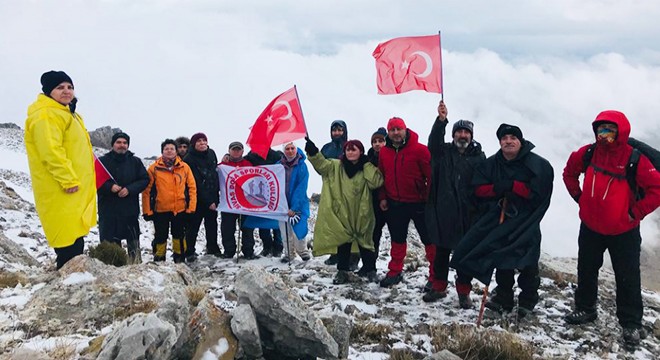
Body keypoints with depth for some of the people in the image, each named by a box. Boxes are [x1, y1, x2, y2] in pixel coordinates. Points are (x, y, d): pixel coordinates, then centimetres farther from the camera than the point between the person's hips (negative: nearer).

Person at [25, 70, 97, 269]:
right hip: (62, 193, -11)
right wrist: (69, 180, -24)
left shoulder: (67, 114, 22)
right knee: (69, 246, -11)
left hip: (75, 193, 11)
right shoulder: (46, 115, -12)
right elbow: (51, 152, -23)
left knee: (75, 242, 14)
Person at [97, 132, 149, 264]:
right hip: (108, 210, -1)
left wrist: (129, 189, -11)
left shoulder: (135, 162, 6)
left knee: (133, 241, 7)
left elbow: (145, 179, 2)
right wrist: (109, 187, -17)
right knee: (109, 242, 3)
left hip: (130, 210, 1)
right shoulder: (103, 161, 2)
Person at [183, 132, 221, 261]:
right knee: (193, 225, 1)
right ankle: (189, 252, 9)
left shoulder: (211, 153, 3)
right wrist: (208, 202, -18)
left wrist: (216, 193, 8)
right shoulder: (189, 160, -15)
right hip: (197, 199, -6)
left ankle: (213, 248, 29)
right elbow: (196, 184, -17)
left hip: (212, 197, 6)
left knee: (212, 223, 15)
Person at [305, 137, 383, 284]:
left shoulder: (367, 169, -1)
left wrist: (366, 164, -15)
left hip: (362, 214, -1)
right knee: (343, 242, 7)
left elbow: (376, 182, -17)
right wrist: (312, 152, -31)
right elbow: (321, 164, -15)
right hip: (341, 213, 1)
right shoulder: (335, 166, 0)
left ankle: (370, 270, 24)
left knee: (365, 242, 9)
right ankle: (343, 271, 19)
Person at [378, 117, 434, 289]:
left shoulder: (420, 150, -13)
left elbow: (431, 175, -13)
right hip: (395, 204, 5)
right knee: (397, 239, 16)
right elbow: (382, 176, 12)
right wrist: (383, 197, 6)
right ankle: (395, 272, 28)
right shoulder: (384, 152, 3)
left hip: (419, 203, -5)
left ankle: (435, 276, 10)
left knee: (429, 239, 3)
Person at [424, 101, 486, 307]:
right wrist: (441, 120, -30)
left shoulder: (479, 156, 5)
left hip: (469, 214, -1)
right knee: (441, 251, 11)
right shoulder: (444, 151, 6)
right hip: (444, 211, 1)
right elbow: (434, 141, -15)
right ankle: (438, 287, 25)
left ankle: (464, 292, 19)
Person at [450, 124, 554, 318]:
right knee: (502, 259, 13)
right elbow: (479, 189, -3)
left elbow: (538, 192, -19)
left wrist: (512, 186, -24)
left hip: (525, 222, -4)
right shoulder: (490, 164, 2)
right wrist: (496, 188, -21)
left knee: (527, 264, 3)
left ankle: (528, 299, 21)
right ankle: (503, 297, 27)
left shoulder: (538, 165, -10)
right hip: (498, 219, 4)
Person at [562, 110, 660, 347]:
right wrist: (578, 196, 5)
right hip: (590, 227, 4)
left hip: (623, 232, -4)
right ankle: (585, 309, 36)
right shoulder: (587, 153, -7)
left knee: (627, 278, 6)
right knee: (586, 270, 17)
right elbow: (569, 172, 13)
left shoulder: (635, 159, -19)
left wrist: (636, 212, -16)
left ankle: (631, 323, 20)